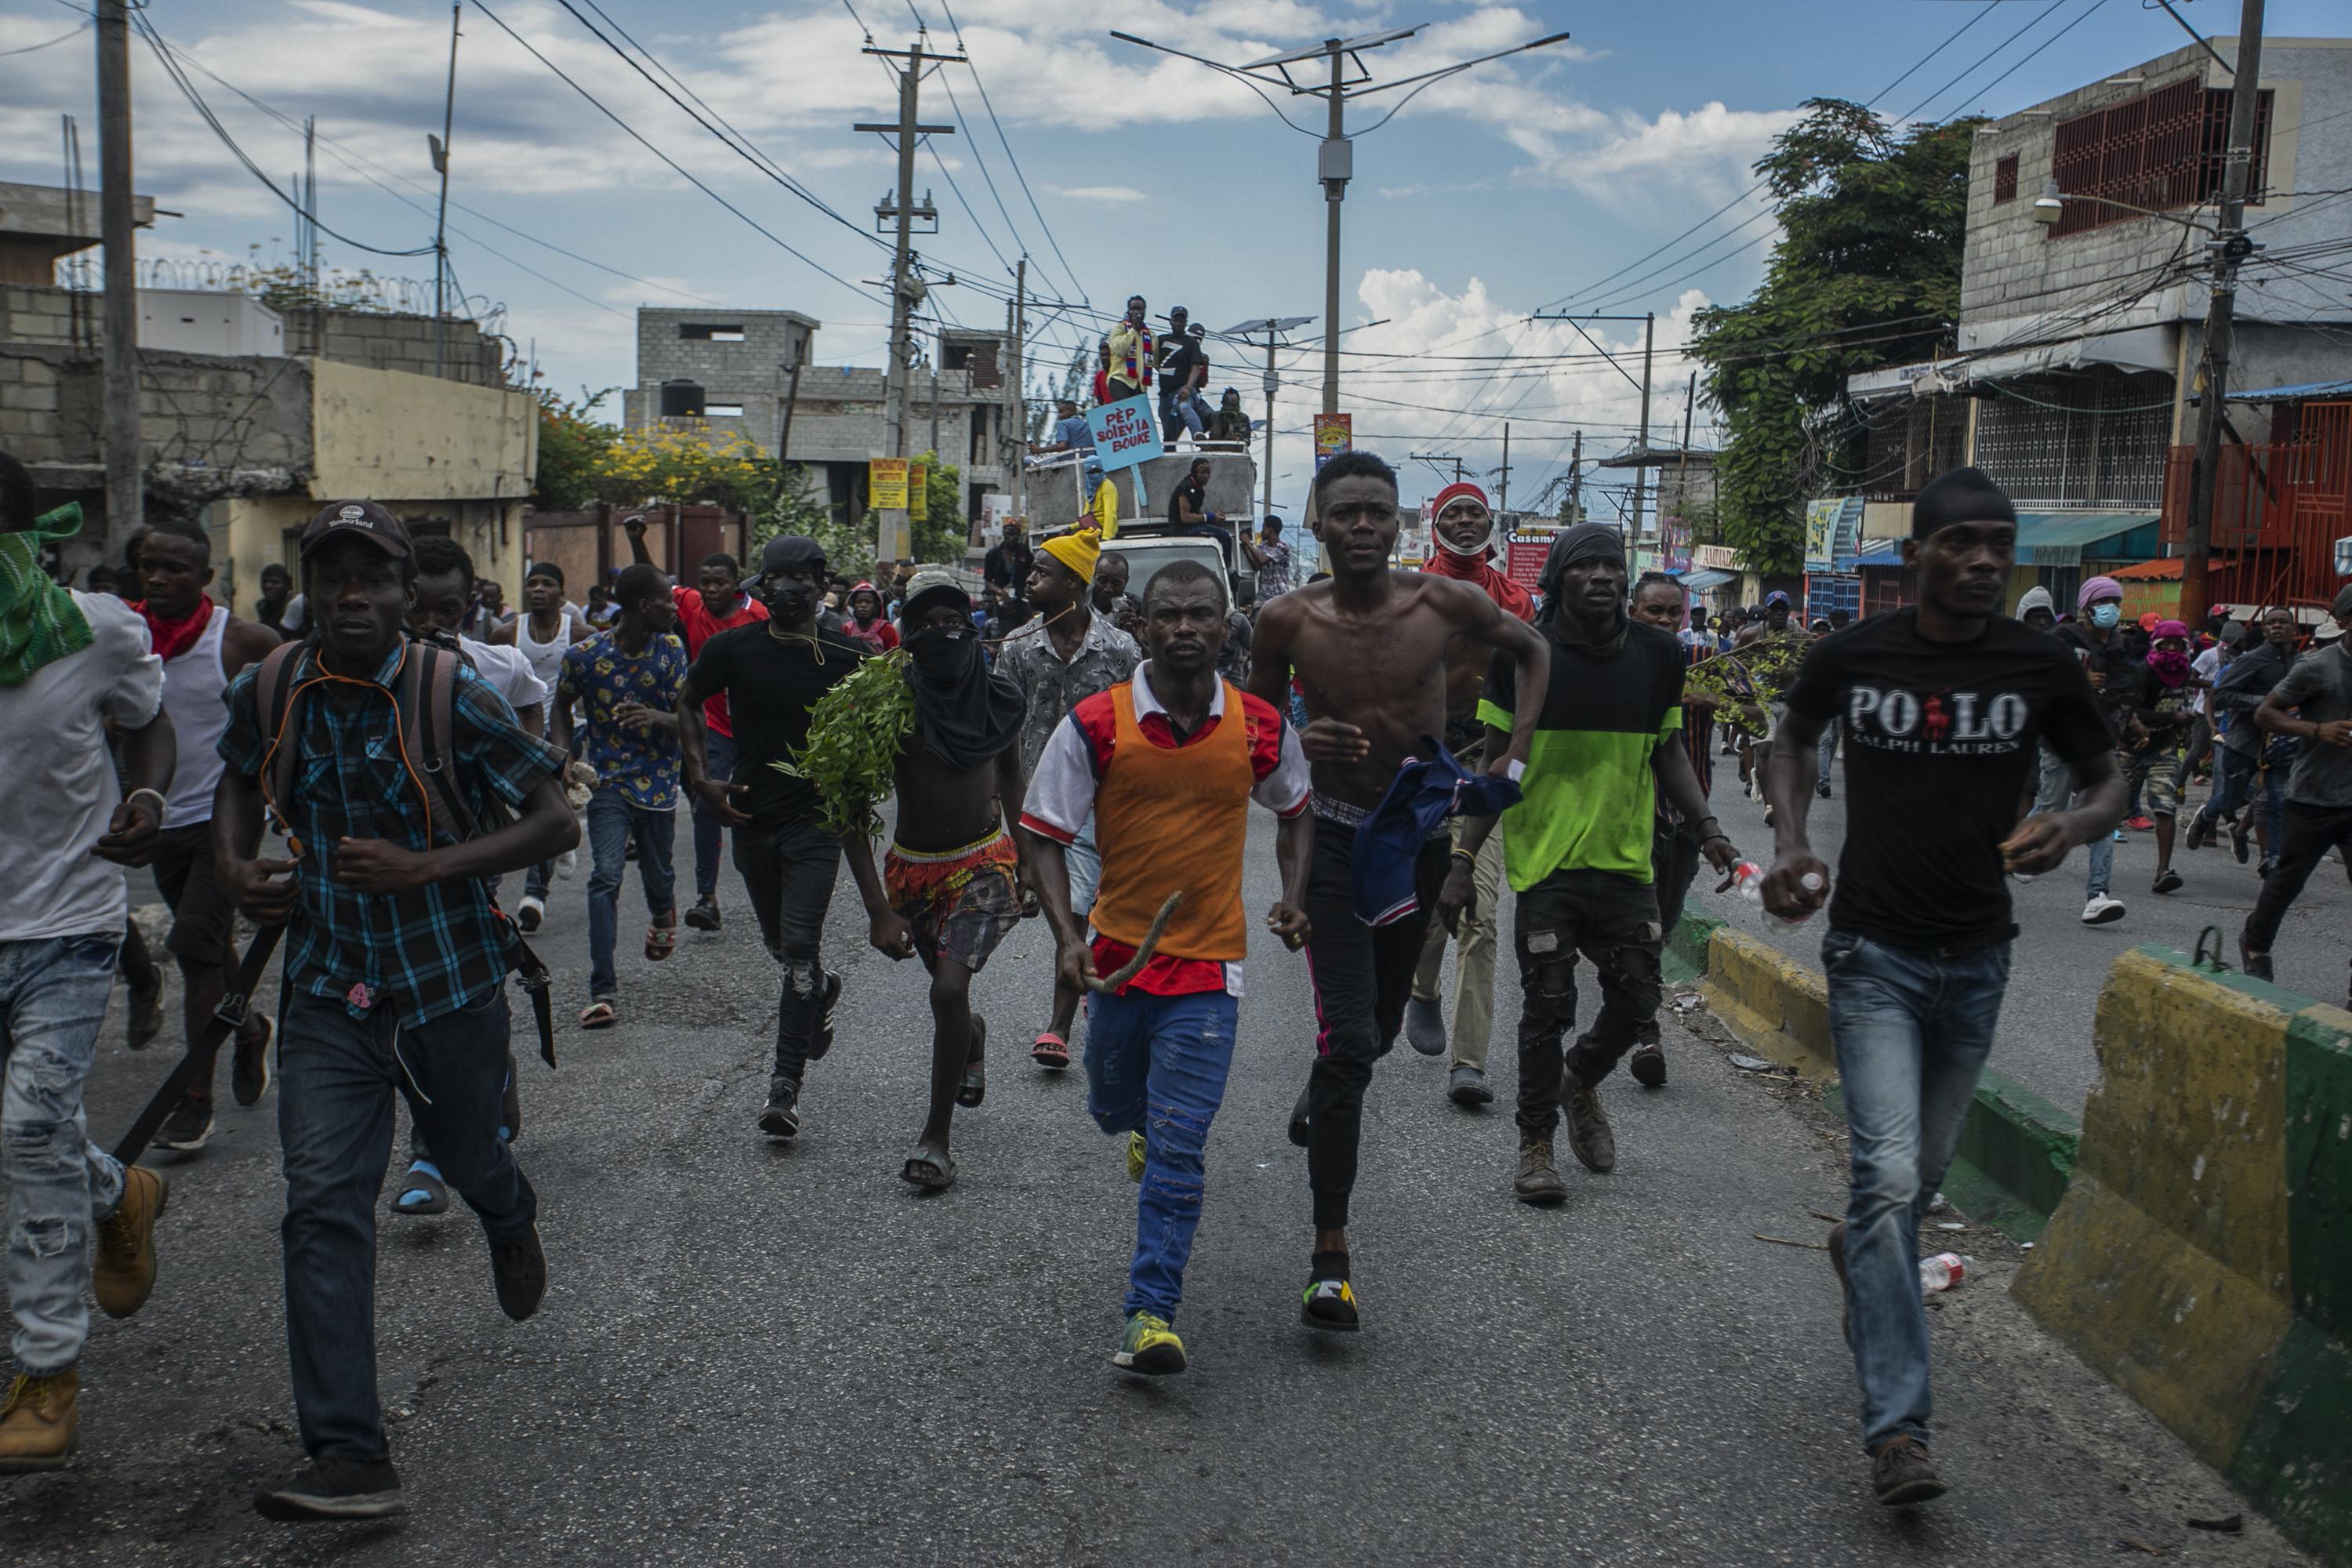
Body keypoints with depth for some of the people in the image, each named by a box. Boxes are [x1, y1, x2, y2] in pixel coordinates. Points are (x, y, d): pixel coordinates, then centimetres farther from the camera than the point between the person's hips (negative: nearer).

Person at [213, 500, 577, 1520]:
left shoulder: (449, 695, -15)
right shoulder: (268, 692, -3)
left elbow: (556, 822, -13)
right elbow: (241, 783, 20)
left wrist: (426, 867, -24)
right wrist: (235, 864, -1)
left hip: (451, 982, -2)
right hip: (329, 987, 2)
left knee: (468, 1156, 19)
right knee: (323, 1206, -8)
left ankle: (513, 1226, 60)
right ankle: (349, 1458, -6)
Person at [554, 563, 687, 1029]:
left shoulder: (671, 650, -4)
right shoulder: (585, 655, -10)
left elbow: (687, 720, -5)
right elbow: (562, 705, 10)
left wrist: (656, 717, -27)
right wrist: (565, 756, -3)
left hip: (659, 781, 2)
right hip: (608, 781, -2)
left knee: (658, 875, 14)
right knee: (606, 877, -16)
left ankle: (663, 916, 53)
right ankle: (603, 992, -14)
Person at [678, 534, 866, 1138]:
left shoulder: (847, 659, -6)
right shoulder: (734, 648, -3)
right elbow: (688, 704, 12)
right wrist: (701, 776, 1)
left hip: (816, 820, -3)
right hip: (751, 816, 3)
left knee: (800, 946, -11)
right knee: (780, 945, 17)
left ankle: (786, 1084, -6)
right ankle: (821, 992, 50)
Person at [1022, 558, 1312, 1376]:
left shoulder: (1261, 726, -4)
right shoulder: (1095, 724, -9)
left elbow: (1295, 812, 16)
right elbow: (1046, 834, -3)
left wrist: (1294, 897, 3)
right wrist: (1066, 936, -15)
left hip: (1209, 961, -1)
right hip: (1117, 949, 2)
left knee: (1177, 1152, -7)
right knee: (1114, 1107, 22)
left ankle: (1152, 1314, 0)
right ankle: (1147, 1128, 59)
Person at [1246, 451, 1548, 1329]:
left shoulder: (1444, 603, -9)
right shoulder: (1288, 621, -11)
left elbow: (1532, 650, 9)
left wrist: (1514, 755, -2)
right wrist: (1296, 741, -19)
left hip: (1423, 833, 3)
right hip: (1337, 835, -3)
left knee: (1383, 1023, 20)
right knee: (1348, 1037, -15)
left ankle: (1320, 1096, 57)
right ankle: (1330, 1254, -8)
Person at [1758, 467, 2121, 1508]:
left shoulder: (2040, 667, -5)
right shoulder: (1851, 656, -6)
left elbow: (2110, 782, 6)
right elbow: (1794, 738, 14)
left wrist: (2072, 827, -18)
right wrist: (1790, 843, -3)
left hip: (1975, 957, 3)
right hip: (1874, 952, -3)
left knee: (1922, 1172, 18)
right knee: (1889, 1173, -14)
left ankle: (1859, 1253, 53)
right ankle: (1896, 1426, -12)